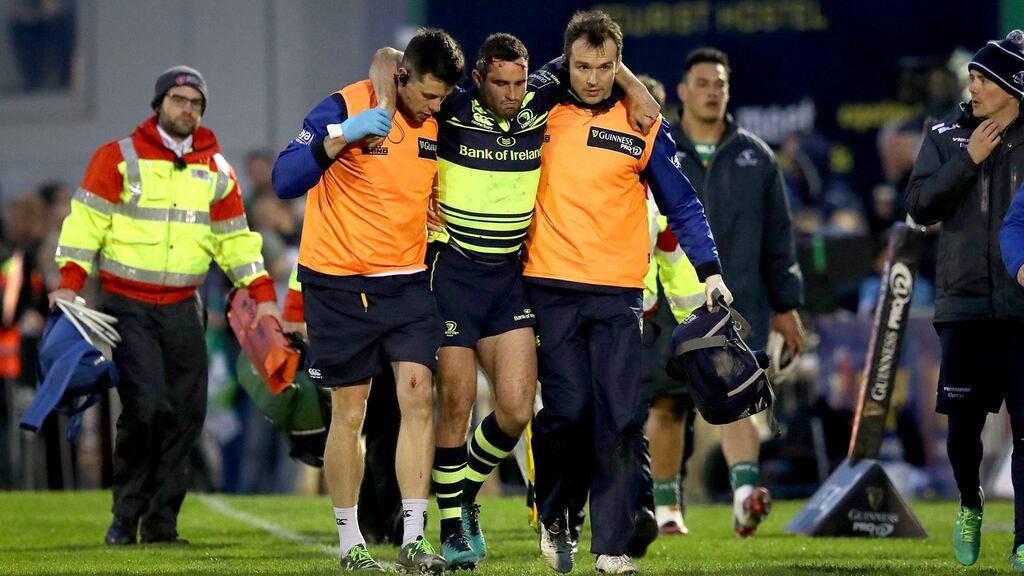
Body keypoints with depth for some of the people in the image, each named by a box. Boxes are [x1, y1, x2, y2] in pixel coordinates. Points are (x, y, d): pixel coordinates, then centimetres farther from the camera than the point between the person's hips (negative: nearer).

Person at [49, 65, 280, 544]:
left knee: (186, 414, 0)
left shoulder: (216, 170, 12)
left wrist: (262, 294, 11)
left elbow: (235, 236, 18)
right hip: (128, 305, -5)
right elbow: (87, 220, -4)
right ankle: (126, 516, -3)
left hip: (183, 308, 5)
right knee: (144, 405, -17)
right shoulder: (119, 158, 0)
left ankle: (161, 521, 9)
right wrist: (70, 281, -15)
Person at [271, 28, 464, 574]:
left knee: (417, 396, -9)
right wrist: (342, 136, -31)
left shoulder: (438, 124, 2)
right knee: (349, 413, 1)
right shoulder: (345, 107, -13)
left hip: (407, 280, 4)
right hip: (339, 283, -4)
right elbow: (285, 180, -21)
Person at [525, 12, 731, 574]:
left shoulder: (642, 127, 4)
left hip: (616, 295, 0)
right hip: (551, 289, 0)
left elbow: (681, 205, 7)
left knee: (619, 420, -6)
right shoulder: (541, 115, 5)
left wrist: (710, 271, -2)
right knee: (568, 411, -8)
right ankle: (552, 518, 16)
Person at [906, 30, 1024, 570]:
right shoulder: (946, 136, 7)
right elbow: (919, 206, -1)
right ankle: (970, 505, 31)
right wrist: (968, 159, -11)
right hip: (965, 302, 2)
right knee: (964, 421, 3)